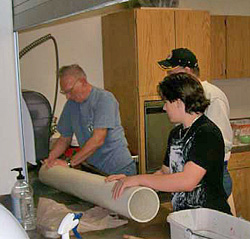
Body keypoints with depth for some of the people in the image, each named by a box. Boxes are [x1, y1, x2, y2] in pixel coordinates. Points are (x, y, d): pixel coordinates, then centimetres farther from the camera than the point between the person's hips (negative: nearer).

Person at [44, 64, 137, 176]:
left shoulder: (104, 98, -11)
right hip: (95, 170, 6)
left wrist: (69, 163, -17)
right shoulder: (71, 104, 10)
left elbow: (97, 140, -19)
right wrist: (49, 160, 0)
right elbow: (64, 139, 17)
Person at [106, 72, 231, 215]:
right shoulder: (176, 133, 13)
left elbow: (188, 181, -23)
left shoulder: (207, 133, -15)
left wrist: (140, 179, -18)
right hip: (183, 217, 7)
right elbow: (165, 173, 18)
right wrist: (129, 181, 4)